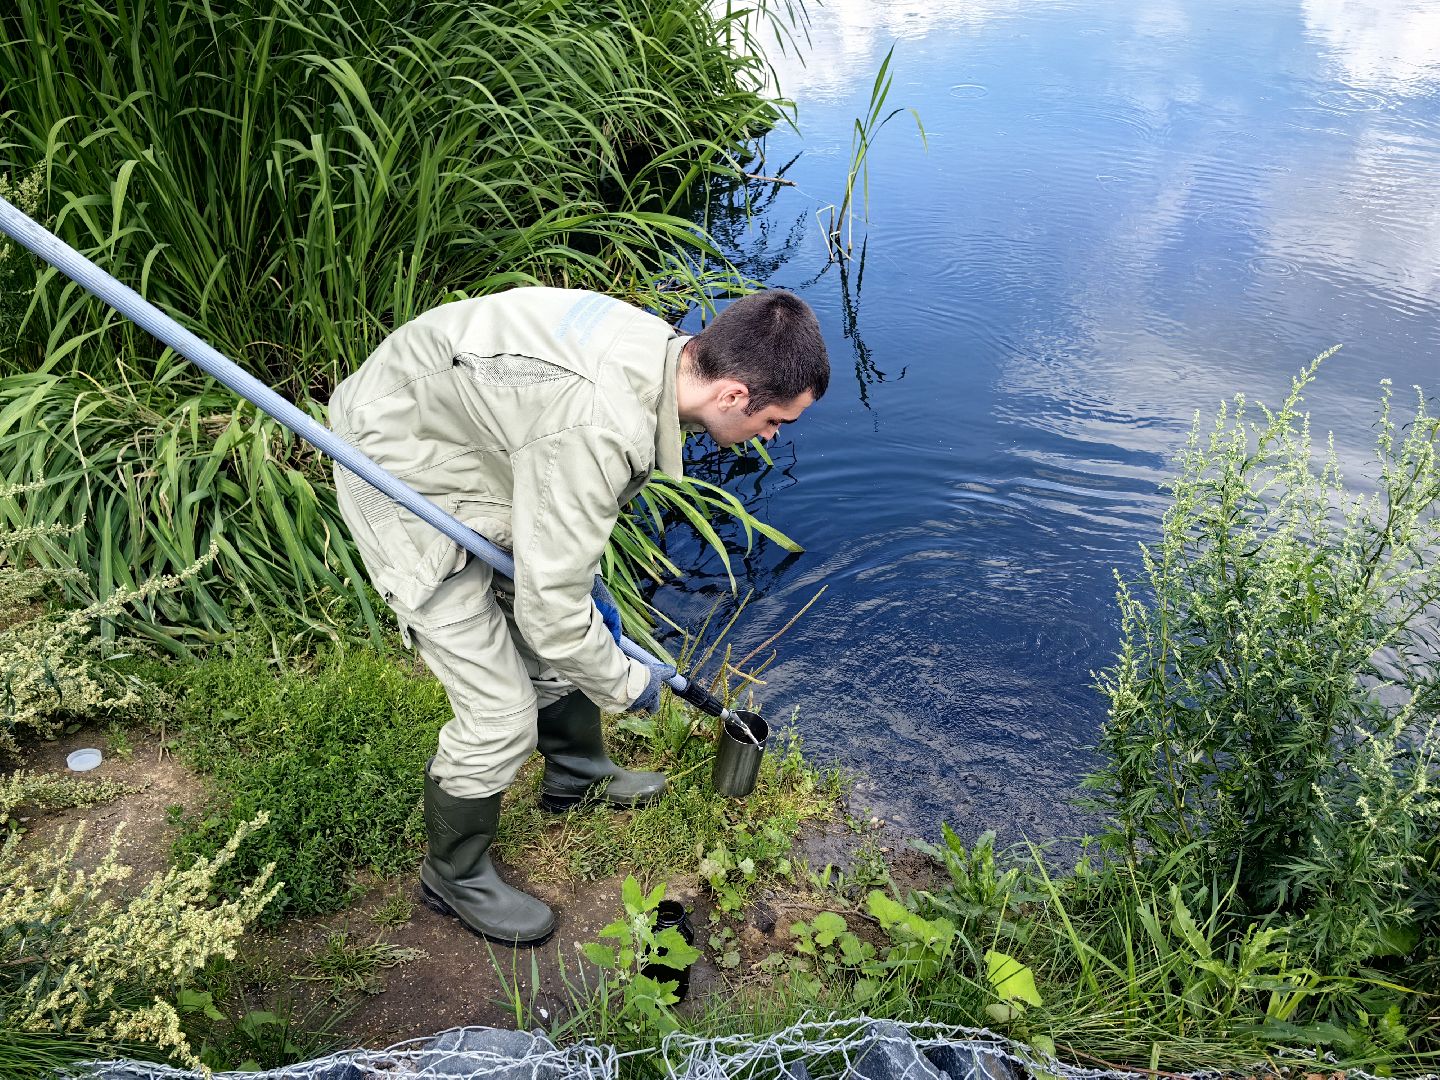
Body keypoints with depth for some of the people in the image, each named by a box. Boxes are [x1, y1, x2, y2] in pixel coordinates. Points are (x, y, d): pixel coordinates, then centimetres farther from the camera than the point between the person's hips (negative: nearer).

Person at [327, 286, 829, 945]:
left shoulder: (661, 346, -8)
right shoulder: (599, 430, -38)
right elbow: (550, 610, -29)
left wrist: (586, 585, 10)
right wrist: (628, 685, -11)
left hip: (468, 442, 10)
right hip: (403, 479, -9)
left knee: (581, 618, 20)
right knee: (501, 714, -7)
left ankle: (577, 777, 46)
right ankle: (454, 878, 22)